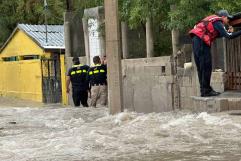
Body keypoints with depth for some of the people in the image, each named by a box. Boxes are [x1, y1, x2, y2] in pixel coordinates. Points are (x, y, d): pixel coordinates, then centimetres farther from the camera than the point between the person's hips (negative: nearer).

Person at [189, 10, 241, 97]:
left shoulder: (213, 20, 22)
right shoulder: (218, 22, -6)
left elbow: (218, 34, 24)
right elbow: (228, 36, -13)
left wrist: (228, 32, 15)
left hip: (196, 40, 10)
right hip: (201, 41, -10)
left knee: (201, 68, 11)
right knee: (206, 67, -7)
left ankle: (204, 90, 15)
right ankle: (206, 90, -7)